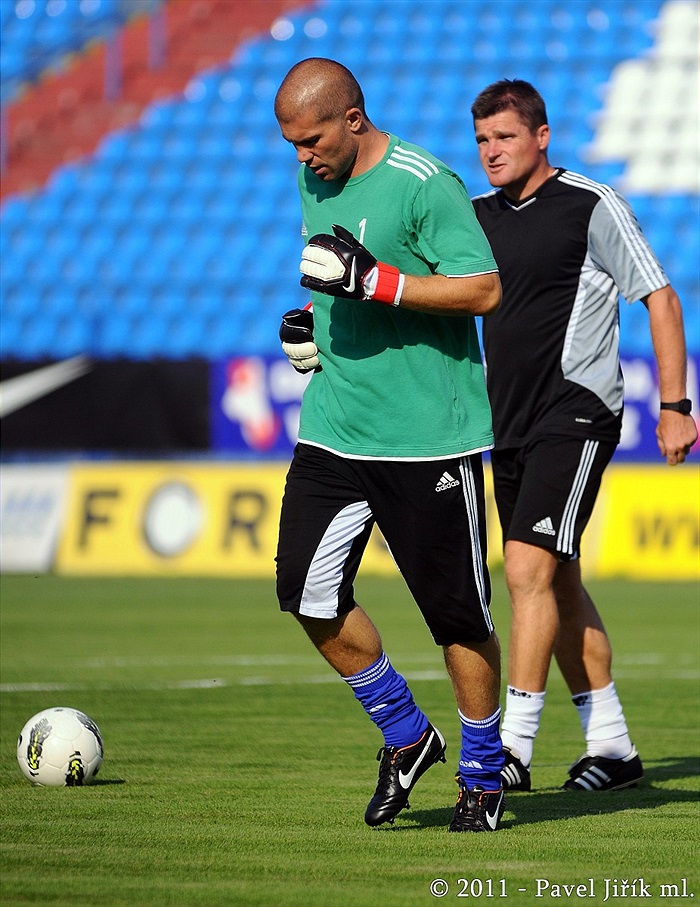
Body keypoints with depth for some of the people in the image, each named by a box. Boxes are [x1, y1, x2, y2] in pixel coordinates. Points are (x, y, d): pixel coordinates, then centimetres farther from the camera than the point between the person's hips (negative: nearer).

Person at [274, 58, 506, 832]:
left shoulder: (423, 183, -14)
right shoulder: (313, 181, 11)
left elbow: (484, 289, -19)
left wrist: (370, 281, -25)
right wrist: (309, 320, 6)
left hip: (428, 436, -7)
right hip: (333, 428, 7)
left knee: (458, 615, 1)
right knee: (308, 592, -1)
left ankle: (483, 775, 19)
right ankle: (405, 735, 18)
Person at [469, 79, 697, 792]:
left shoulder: (592, 207, -7)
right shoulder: (478, 217, 10)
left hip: (576, 415, -7)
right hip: (509, 424, 7)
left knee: (529, 565, -18)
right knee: (557, 584, 10)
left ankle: (514, 747, -19)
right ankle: (612, 747, 19)